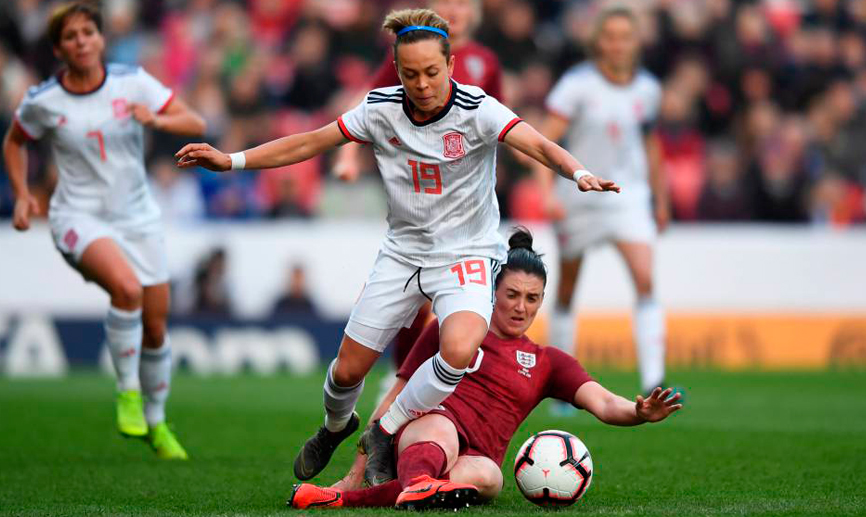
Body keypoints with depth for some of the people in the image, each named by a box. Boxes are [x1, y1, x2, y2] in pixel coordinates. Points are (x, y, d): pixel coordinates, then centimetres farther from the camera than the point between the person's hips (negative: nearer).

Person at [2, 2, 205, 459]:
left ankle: (156, 422, 30)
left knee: (155, 330, 6)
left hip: (137, 218, 3)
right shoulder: (42, 101, -6)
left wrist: (157, 120, -26)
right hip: (79, 217, -3)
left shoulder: (133, 82, -5)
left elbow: (195, 124, -6)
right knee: (126, 287, -33)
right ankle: (127, 391, -15)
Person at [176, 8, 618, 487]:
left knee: (459, 351, -32)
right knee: (348, 369, 5)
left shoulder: (477, 110, -18)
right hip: (402, 251, 3)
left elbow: (538, 146, -30)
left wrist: (578, 172, -51)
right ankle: (335, 426, 43)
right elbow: (309, 143, 1)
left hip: (467, 255, -3)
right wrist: (232, 160, -5)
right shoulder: (381, 109, -7)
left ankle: (384, 434, -7)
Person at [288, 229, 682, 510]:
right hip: (425, 425, -1)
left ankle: (347, 500, -51)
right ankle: (418, 484, -78)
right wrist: (355, 472, 10)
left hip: (477, 457, 1)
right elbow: (395, 399, 18)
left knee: (486, 477, -38)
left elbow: (604, 404, 6)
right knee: (440, 431, -39)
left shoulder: (548, 363, 23)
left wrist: (640, 413, -19)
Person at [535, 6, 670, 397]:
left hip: (629, 195, 2)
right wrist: (548, 193, -26)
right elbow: (543, 142, -15)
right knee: (567, 291, 9)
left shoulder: (647, 89, 2)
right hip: (578, 196, -2)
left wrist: (661, 199, 22)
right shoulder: (577, 84, -11)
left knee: (645, 280, -17)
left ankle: (653, 383, -21)